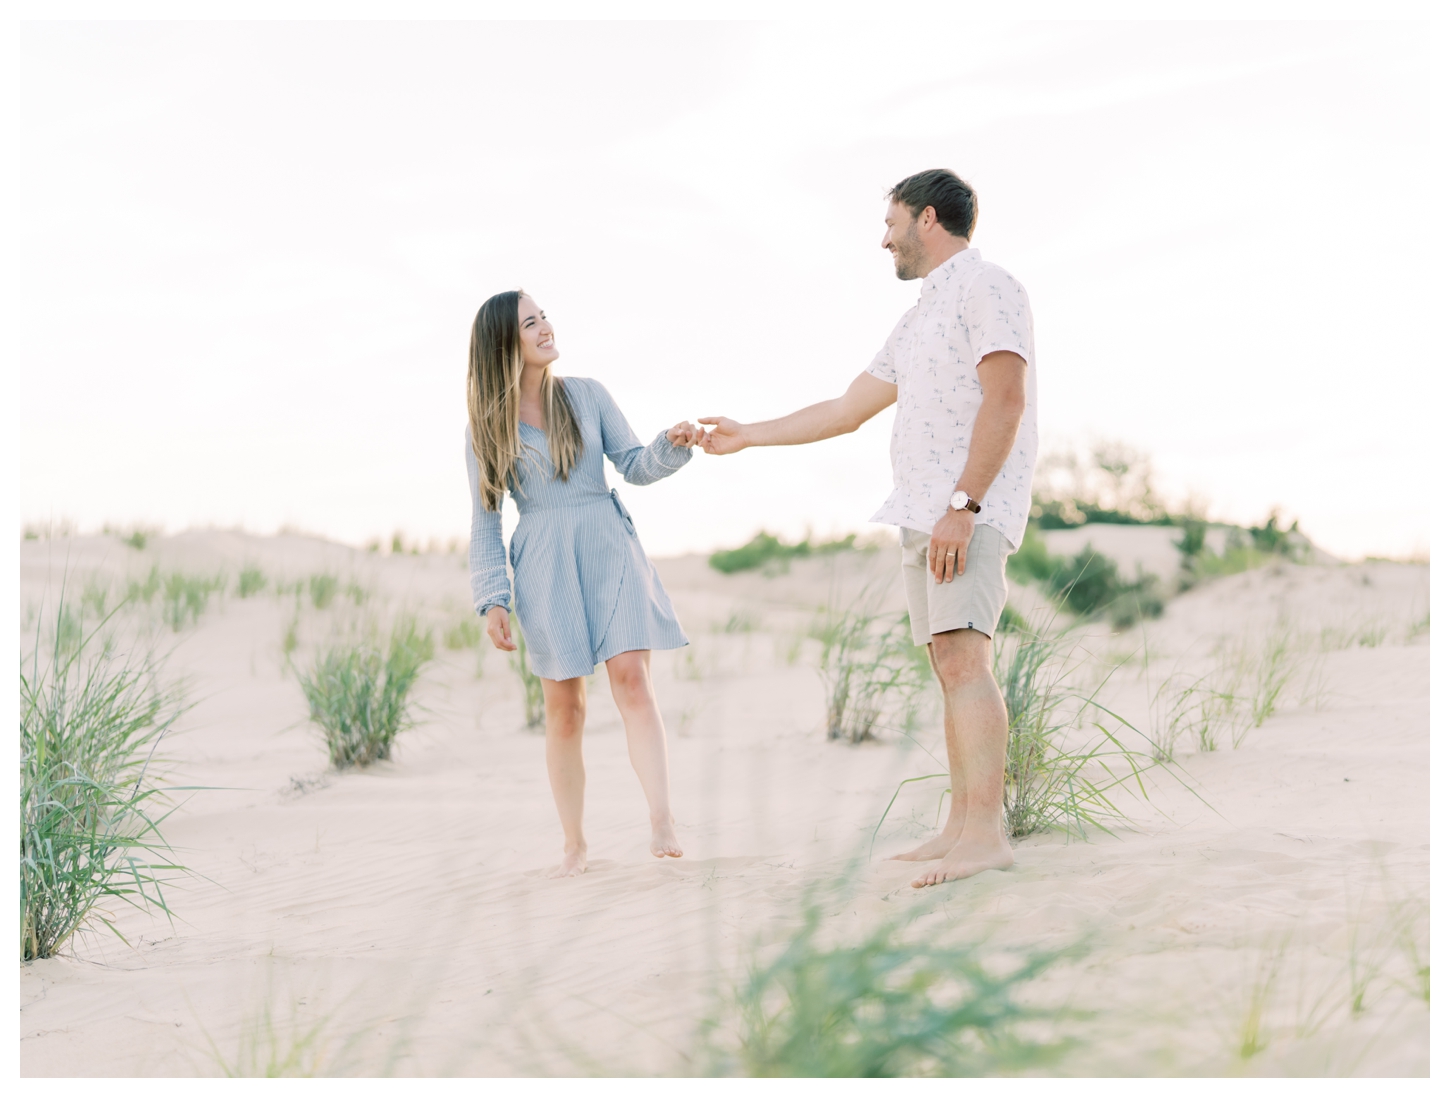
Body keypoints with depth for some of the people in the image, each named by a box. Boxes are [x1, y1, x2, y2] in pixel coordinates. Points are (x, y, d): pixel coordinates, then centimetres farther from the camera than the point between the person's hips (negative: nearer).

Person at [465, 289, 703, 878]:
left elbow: (634, 465, 7)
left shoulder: (586, 395, 6)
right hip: (543, 562, 0)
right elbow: (486, 519, 6)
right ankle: (575, 844, 12)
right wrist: (492, 599, -1)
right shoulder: (487, 424, 4)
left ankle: (661, 822, -22)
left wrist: (672, 444, -14)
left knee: (631, 674, -16)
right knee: (563, 704, 1)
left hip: (608, 547, 1)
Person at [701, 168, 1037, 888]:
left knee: (963, 656, -19)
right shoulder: (920, 318, 25)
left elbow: (1005, 400, -16)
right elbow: (847, 411, 30)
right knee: (948, 665, 5)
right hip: (921, 514, 9)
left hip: (970, 511, -9)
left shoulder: (985, 288, -3)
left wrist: (962, 505, -23)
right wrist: (745, 436, 33)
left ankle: (986, 834, -26)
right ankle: (961, 828, 5)